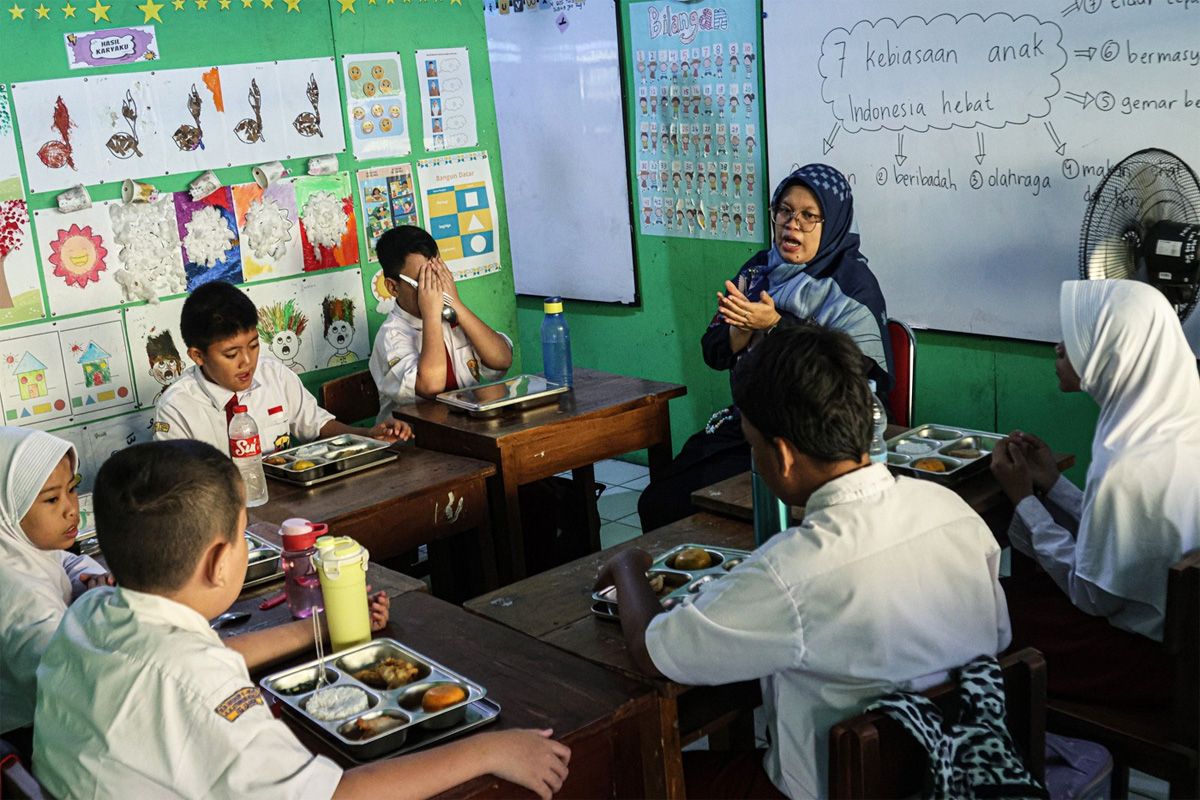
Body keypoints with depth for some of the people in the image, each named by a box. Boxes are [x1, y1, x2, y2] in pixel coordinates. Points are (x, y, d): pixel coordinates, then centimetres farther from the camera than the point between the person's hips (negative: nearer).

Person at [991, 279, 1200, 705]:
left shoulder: (1130, 466, -32)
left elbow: (1093, 596, -20)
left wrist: (1024, 498, -13)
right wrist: (1050, 482, 3)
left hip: (1150, 651, -8)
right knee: (1011, 583, 16)